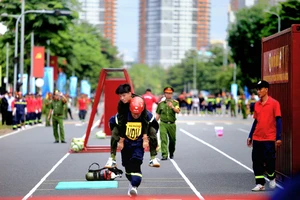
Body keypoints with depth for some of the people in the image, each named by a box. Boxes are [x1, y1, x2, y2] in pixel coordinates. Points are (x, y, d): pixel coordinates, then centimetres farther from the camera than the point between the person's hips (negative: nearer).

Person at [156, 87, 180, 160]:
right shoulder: (161, 103, 7)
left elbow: (178, 111, -13)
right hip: (163, 124, 0)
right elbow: (158, 114, 14)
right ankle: (164, 155, -17)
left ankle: (171, 153, 34)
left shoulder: (175, 102, 3)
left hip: (172, 124, 0)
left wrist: (172, 107, -30)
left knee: (172, 140, 12)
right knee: (163, 139, -13)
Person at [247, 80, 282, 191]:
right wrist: (250, 136, 14)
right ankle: (260, 184, 8)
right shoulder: (257, 105, 10)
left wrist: (278, 138, -12)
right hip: (257, 138, 5)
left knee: (269, 161, -1)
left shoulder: (274, 103, -6)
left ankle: (272, 178, 26)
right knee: (257, 161, 1)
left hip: (269, 138, -5)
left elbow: (278, 120, -7)